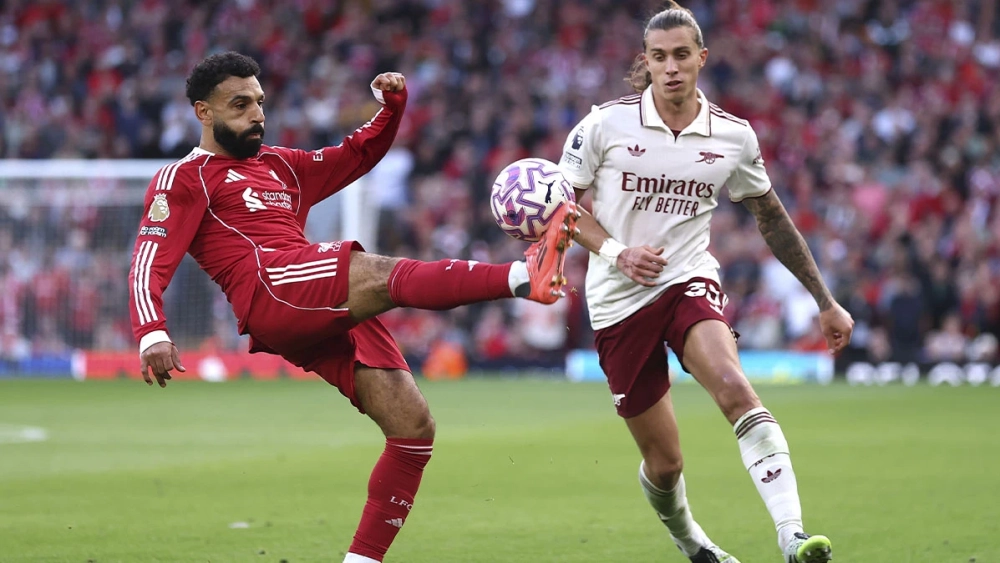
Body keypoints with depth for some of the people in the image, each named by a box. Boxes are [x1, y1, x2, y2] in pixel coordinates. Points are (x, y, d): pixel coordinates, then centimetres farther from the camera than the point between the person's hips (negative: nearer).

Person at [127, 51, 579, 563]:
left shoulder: (279, 165, 34)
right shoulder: (184, 179, 12)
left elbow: (360, 154, 40)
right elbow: (149, 264, -1)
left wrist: (393, 105, 20)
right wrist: (152, 335, -19)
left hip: (332, 314, 8)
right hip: (269, 290, -8)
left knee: (414, 426, -6)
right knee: (384, 274, -32)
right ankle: (522, 276, -52)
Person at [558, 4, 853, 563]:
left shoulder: (733, 136, 0)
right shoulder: (607, 124, -6)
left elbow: (773, 219, 13)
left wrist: (826, 302, 14)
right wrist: (615, 251, -14)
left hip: (690, 281, 0)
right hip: (619, 302, 0)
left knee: (735, 388, -32)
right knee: (664, 462, 1)